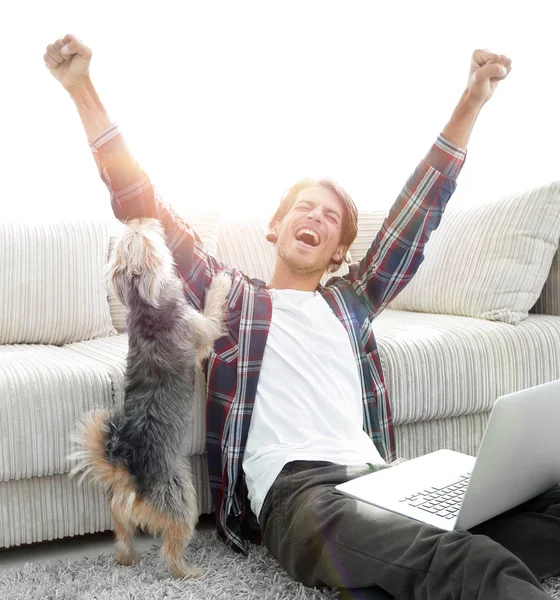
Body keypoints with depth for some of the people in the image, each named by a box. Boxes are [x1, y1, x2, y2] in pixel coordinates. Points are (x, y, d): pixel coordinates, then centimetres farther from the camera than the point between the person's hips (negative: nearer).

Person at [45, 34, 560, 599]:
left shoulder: (351, 301, 28)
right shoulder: (231, 297, 19)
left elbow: (417, 209, 24)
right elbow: (145, 211, 11)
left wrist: (471, 101, 18)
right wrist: (83, 90, 6)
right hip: (293, 489, -6)